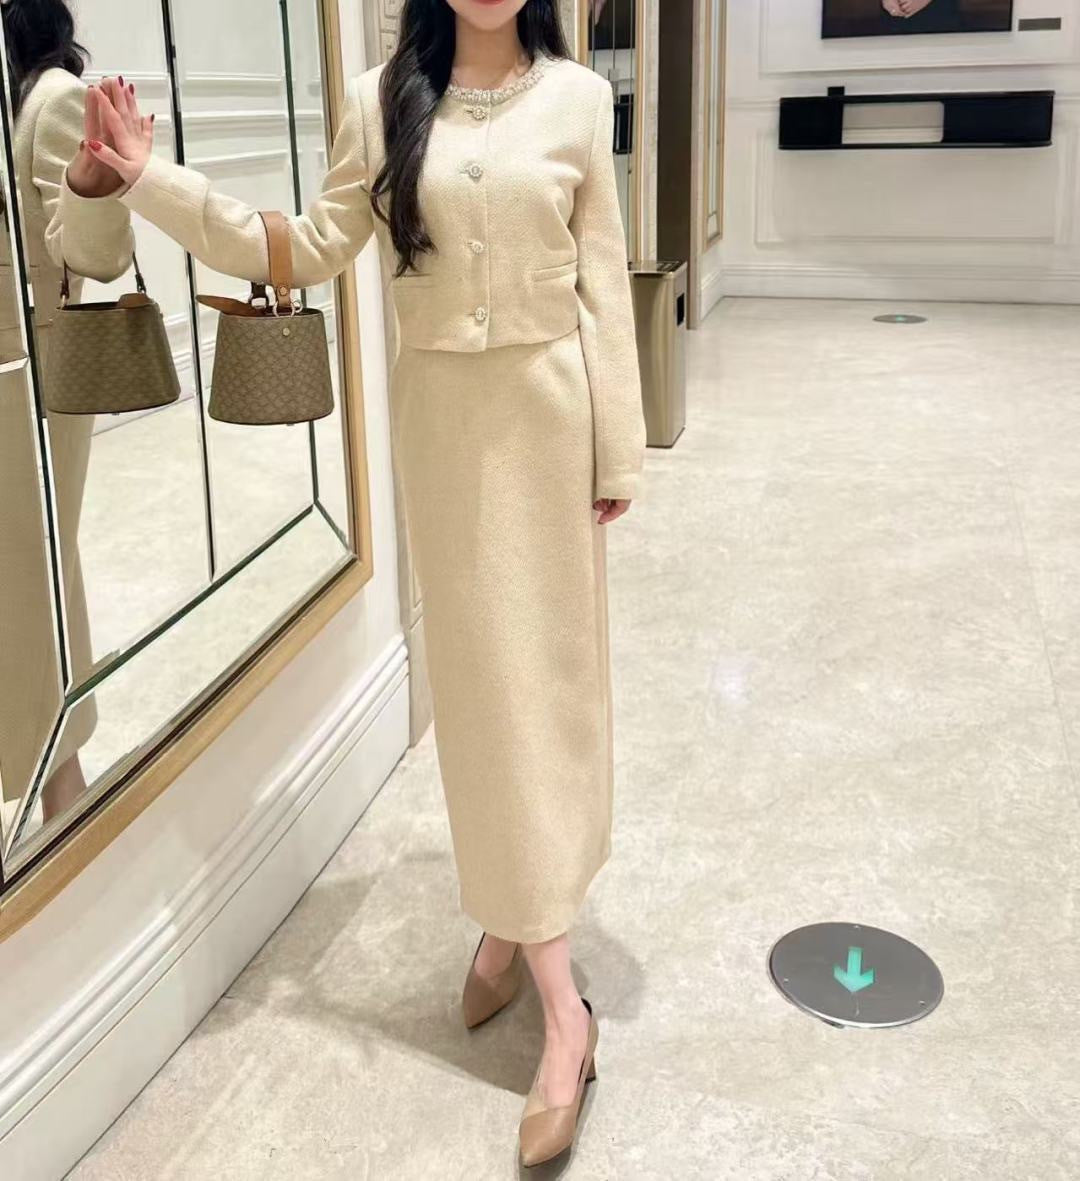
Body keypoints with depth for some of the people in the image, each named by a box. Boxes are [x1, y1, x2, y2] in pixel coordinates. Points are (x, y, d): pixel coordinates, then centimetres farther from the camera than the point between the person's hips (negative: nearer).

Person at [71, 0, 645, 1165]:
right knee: (480, 670, 4)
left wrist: (618, 452, -2)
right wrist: (151, 180, -3)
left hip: (550, 405, -1)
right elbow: (309, 252, 5)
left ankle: (515, 916, 17)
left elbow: (602, 281, -1)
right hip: (440, 412, 1)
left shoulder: (577, 97, -1)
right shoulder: (382, 99, 2)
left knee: (547, 664, 4)